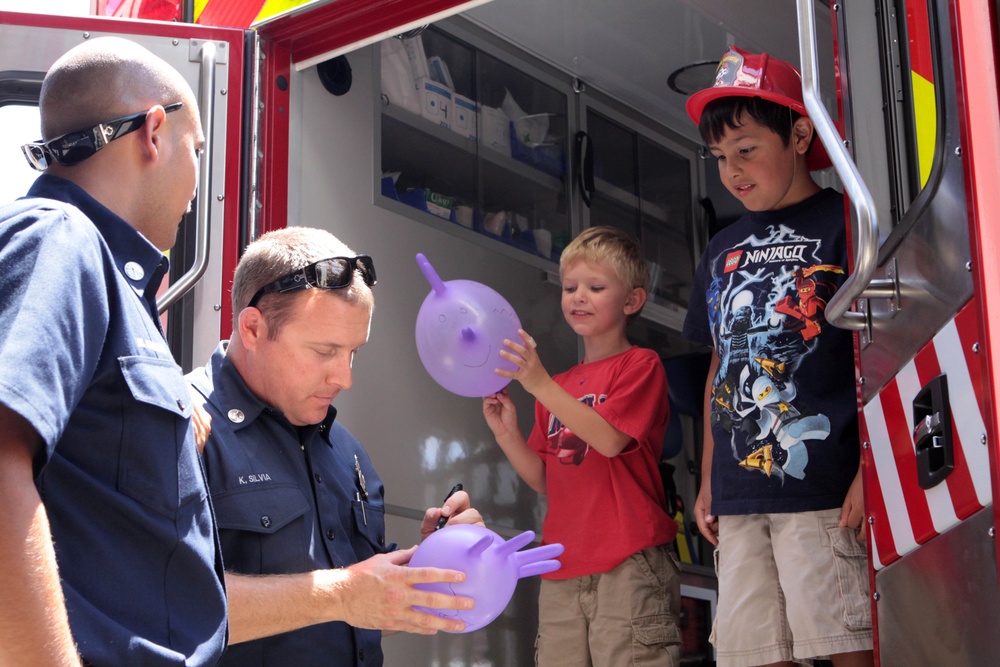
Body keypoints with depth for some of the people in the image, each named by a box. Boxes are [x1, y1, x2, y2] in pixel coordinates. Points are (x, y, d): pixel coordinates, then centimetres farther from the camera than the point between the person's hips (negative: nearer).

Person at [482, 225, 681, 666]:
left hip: (628, 563, -6)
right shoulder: (558, 389, 20)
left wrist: (540, 384, -19)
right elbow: (545, 480, 17)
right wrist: (506, 432, 1)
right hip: (563, 568, 6)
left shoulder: (640, 365, 2)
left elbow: (610, 439, -15)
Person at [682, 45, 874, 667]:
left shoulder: (843, 221, 0)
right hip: (739, 496, 6)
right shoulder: (723, 249, 19)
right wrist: (708, 482, 20)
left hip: (824, 484, -6)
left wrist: (872, 470, -14)